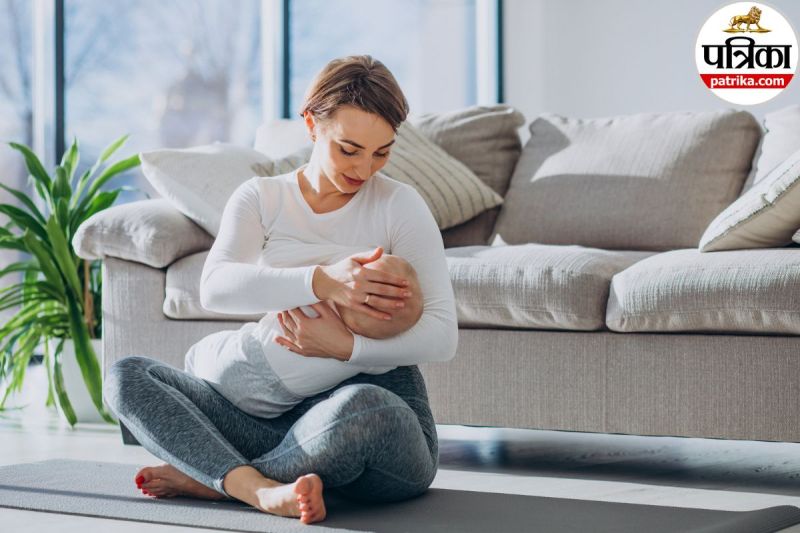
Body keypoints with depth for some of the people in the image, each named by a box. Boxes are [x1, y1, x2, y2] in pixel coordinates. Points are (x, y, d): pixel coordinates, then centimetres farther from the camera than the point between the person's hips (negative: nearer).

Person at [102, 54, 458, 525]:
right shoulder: (261, 199, 6)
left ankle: (211, 477, -16)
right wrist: (321, 282, -30)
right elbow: (216, 288, -16)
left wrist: (347, 347, -25)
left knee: (363, 405, -40)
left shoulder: (400, 205, -2)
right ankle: (264, 490, -34)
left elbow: (443, 335, -11)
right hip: (278, 412, 3)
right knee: (127, 376, -12)